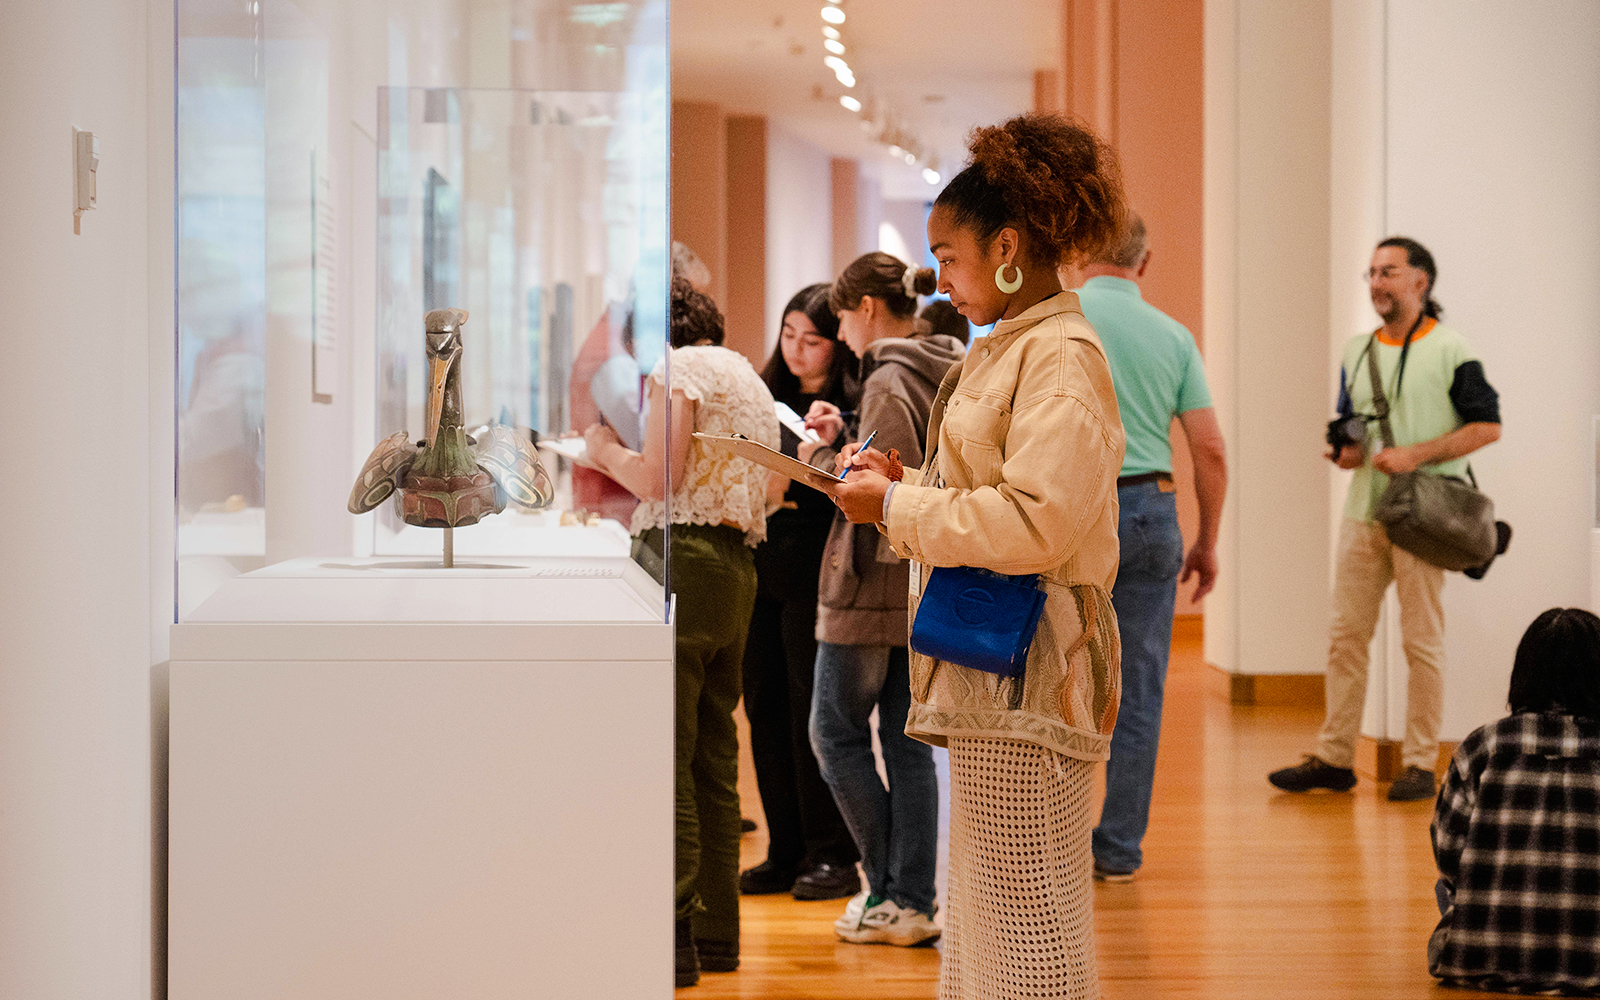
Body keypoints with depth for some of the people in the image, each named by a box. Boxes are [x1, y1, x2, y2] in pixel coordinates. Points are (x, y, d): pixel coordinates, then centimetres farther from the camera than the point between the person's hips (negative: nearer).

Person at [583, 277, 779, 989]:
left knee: (663, 757, -9)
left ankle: (672, 939, -11)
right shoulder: (748, 377, 24)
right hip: (736, 564, 10)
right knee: (713, 757, 12)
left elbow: (658, 478, -14)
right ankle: (716, 931, 16)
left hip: (681, 562, -9)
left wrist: (606, 451, 5)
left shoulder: (678, 367, -4)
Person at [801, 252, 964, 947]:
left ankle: (887, 892, 6)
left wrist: (821, 458, -9)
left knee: (836, 733, 3)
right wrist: (841, 442, 10)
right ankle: (912, 901, 10)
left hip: (874, 588, -9)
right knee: (907, 742, 9)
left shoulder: (888, 384, -15)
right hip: (926, 590, 9)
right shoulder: (943, 375, 13)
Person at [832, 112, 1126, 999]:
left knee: (1026, 918, -6)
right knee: (984, 910, 15)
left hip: (1025, 668, -10)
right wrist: (908, 484, 9)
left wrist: (896, 509, -15)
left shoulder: (1062, 357, -15)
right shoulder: (1008, 350, 16)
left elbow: (1036, 522, -24)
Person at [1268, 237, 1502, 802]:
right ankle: (1334, 758, 10)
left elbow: (1488, 426, -7)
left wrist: (1416, 454, -15)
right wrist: (1345, 451, 2)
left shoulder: (1451, 350, -3)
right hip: (1363, 512, 6)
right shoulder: (1357, 353, 15)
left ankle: (1420, 764, 5)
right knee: (1346, 635, 5)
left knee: (1421, 641, -2)